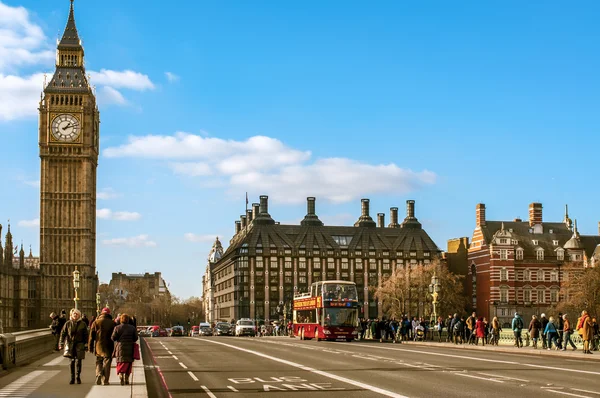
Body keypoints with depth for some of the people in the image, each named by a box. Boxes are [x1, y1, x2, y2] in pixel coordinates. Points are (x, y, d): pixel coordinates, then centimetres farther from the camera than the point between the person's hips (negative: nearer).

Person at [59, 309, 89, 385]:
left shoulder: (82, 324, 1)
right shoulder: (68, 323, 2)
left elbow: (86, 335, 4)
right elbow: (63, 333, 4)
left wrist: (86, 344, 0)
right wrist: (61, 344, -2)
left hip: (79, 344, -1)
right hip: (70, 344, 1)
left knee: (78, 361, 0)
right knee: (72, 361, 3)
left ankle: (78, 377, 14)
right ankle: (72, 378, 11)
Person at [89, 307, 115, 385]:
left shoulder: (96, 322, 1)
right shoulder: (112, 323, 1)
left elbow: (91, 335, 1)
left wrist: (90, 346, 7)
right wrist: (115, 348, 10)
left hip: (98, 346, 1)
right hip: (108, 347, 0)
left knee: (99, 362, 14)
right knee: (107, 363, 4)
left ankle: (99, 375, -8)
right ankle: (105, 380, 0)